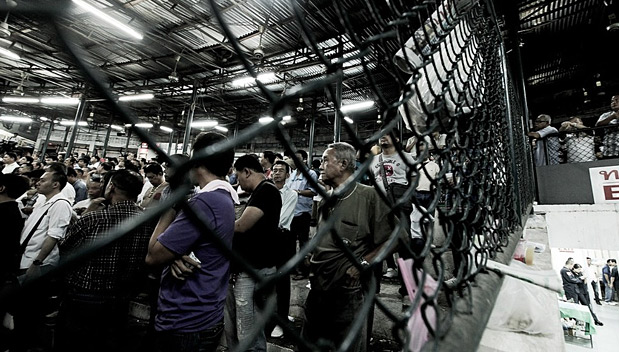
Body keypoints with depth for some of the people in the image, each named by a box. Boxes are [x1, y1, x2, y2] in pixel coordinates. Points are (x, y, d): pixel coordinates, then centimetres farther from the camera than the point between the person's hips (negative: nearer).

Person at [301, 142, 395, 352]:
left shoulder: (368, 196, -15)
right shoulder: (326, 201, 9)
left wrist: (361, 265, -16)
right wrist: (313, 262, 9)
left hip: (348, 292, -7)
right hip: (318, 288, 7)